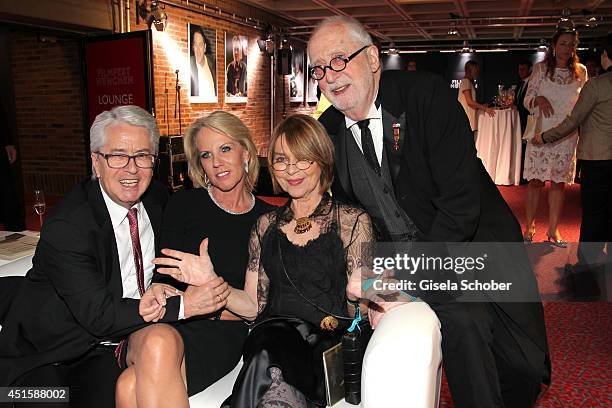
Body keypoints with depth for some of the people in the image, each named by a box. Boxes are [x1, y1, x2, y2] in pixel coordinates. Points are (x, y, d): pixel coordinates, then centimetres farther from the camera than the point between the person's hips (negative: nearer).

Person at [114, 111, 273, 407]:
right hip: (169, 324, 2)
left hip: (222, 333, -1)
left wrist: (214, 310, -8)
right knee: (159, 343, -38)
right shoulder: (183, 204, 9)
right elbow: (163, 278, 3)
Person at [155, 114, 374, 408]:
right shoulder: (266, 224, 17)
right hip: (272, 334, 3)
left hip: (330, 341, -2)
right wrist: (211, 281, -2)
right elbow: (253, 305, 14)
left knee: (270, 362, -35)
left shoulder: (352, 220, 6)